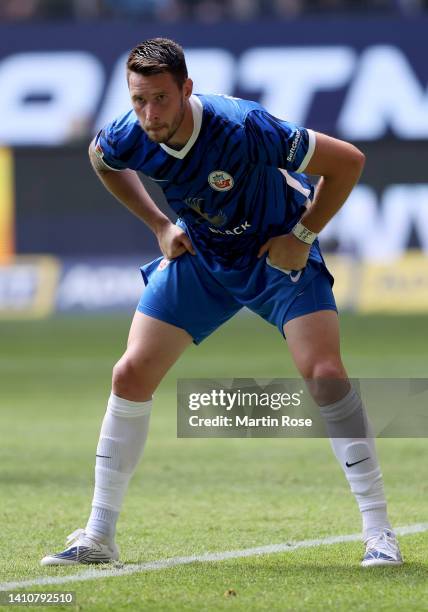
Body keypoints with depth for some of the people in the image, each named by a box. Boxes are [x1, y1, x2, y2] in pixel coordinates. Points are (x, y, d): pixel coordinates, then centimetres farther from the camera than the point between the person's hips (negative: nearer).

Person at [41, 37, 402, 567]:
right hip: (199, 257, 4)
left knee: (324, 374, -22)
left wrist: (302, 235, -19)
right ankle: (98, 538, 8)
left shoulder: (244, 129, -34)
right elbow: (100, 160, 10)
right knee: (130, 375, -4)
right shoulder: (128, 137, -20)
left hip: (278, 254, -4)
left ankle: (378, 532, -14)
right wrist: (159, 225, 4)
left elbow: (347, 161, -23)